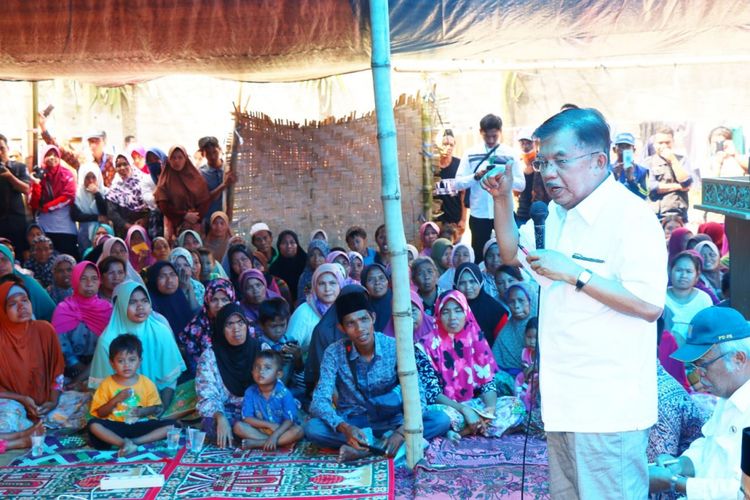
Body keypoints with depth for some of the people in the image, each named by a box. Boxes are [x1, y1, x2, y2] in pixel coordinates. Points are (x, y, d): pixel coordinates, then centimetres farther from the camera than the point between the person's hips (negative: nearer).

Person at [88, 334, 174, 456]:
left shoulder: (147, 383, 3)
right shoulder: (107, 384, 1)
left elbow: (157, 408, 6)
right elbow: (100, 413, 0)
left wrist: (143, 411, -16)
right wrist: (116, 399, -15)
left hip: (141, 425, 1)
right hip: (116, 426, -1)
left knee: (171, 425, -23)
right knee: (93, 425, -30)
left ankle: (133, 442, -31)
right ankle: (126, 444, -38)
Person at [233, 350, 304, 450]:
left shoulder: (284, 393, -14)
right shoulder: (250, 392, -9)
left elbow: (289, 420, -18)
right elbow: (247, 418, -12)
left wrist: (275, 435, -33)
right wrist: (270, 425, -20)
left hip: (280, 430, -2)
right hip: (259, 431, 2)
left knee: (298, 431, -30)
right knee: (238, 426, -22)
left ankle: (256, 443, -28)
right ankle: (282, 441, -26)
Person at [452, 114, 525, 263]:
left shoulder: (510, 154, 2)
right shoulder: (470, 154, 1)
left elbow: (521, 184, 0)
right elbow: (457, 183, -2)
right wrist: (476, 176, -19)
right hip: (479, 215, 0)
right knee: (479, 256, 8)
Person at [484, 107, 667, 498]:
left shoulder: (632, 216, -18)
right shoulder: (556, 213, 10)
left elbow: (650, 305, -24)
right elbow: (511, 253, 21)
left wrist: (574, 274, -24)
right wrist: (503, 198, 5)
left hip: (608, 407, -9)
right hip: (564, 399, 9)